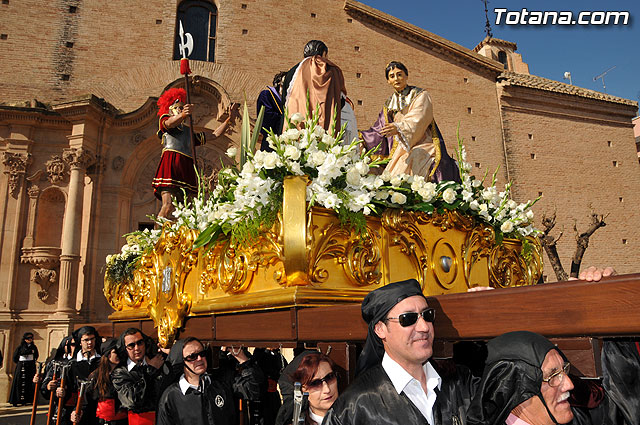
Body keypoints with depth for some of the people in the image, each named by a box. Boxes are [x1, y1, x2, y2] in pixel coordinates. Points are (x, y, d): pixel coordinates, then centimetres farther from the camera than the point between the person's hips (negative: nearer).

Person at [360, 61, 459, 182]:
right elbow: (379, 129, 18)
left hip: (422, 146, -4)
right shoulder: (389, 105, 18)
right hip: (400, 150, 5)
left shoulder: (421, 96, 1)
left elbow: (417, 121, -16)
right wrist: (360, 136, 5)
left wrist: (399, 128, -34)